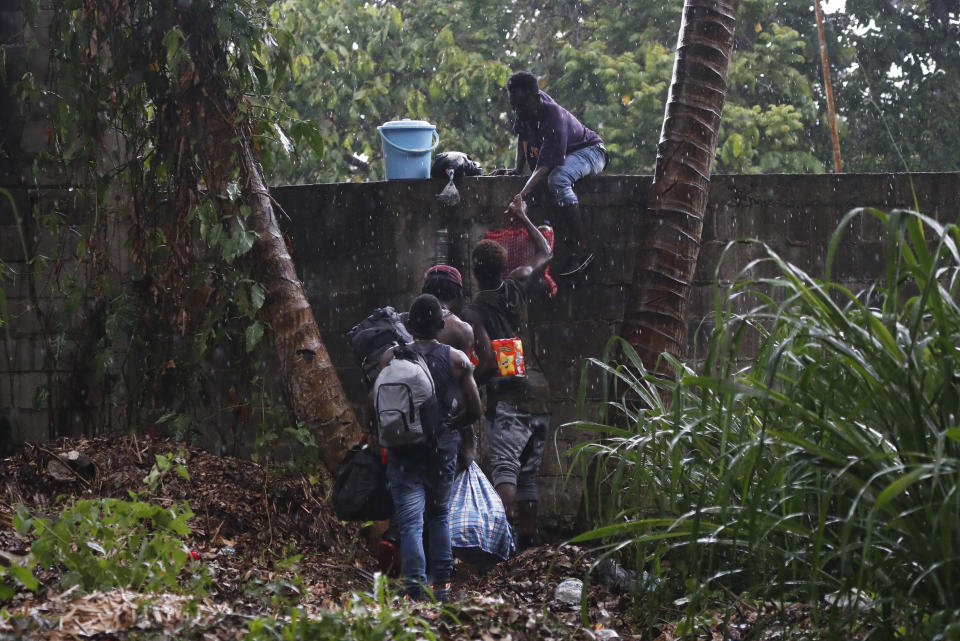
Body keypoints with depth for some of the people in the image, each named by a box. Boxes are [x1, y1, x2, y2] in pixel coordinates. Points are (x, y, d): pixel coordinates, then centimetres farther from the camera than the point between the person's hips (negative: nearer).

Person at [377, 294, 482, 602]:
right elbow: (475, 409, -1)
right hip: (443, 449, 2)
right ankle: (441, 583, 19)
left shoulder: (392, 357, -5)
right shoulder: (457, 360, -2)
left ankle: (415, 589, -12)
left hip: (404, 451, -2)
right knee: (439, 514, 20)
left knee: (410, 521, -2)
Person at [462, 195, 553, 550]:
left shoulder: (473, 311, -4)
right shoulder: (515, 288, 9)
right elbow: (545, 252, 27)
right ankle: (528, 537, 17)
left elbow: (488, 359, -15)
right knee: (529, 473, 14)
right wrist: (522, 218, 37)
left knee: (505, 468, -18)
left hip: (507, 396, -6)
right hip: (539, 389, 6)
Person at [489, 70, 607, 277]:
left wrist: (520, 197, -51)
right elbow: (522, 134, 13)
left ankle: (581, 249, -37)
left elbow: (544, 167, -42)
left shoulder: (553, 117, -35)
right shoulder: (523, 112, -10)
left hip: (589, 151, -10)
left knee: (557, 179, -39)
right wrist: (518, 169, 1)